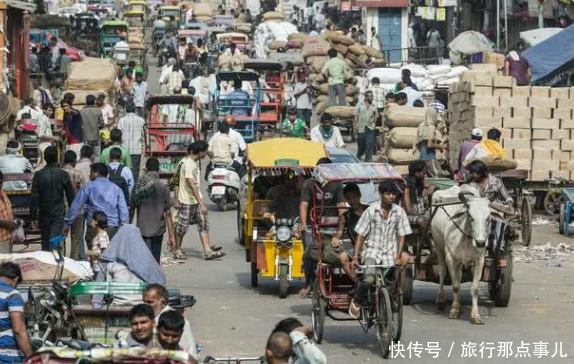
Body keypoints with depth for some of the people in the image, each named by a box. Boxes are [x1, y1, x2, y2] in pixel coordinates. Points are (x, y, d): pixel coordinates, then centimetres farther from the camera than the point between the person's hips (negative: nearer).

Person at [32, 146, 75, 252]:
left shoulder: (38, 175, -6)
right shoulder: (63, 175, -8)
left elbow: (34, 196, -5)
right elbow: (71, 196, -3)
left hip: (43, 214, 2)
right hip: (58, 213, -2)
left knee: (45, 241, 14)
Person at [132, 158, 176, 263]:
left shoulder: (138, 186, -1)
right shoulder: (163, 186, -7)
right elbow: (168, 212, -8)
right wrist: (171, 235, -4)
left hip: (142, 229, 1)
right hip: (158, 229, -1)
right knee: (155, 260, 14)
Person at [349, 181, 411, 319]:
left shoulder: (399, 212, 0)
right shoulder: (371, 211, -4)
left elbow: (401, 236, 3)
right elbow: (360, 235, -1)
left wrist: (398, 257, -8)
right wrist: (355, 257, -7)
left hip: (390, 253, 3)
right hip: (373, 249, -3)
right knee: (369, 278, -27)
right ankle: (356, 302, -5)